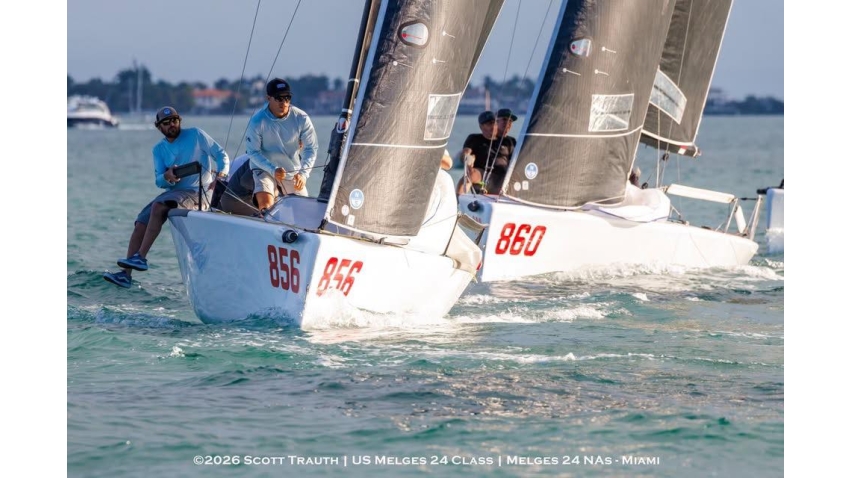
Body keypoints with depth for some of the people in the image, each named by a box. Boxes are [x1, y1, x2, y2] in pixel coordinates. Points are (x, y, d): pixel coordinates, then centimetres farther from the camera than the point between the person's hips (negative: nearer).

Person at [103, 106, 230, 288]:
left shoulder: (195, 135, -1)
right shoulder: (159, 149, 12)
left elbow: (221, 154, -1)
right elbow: (159, 181, 2)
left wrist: (221, 174, -21)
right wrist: (167, 176, -22)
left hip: (196, 192, -6)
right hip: (173, 191, 6)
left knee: (158, 206, -30)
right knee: (141, 223, -9)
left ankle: (141, 258, -29)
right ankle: (126, 274, -10)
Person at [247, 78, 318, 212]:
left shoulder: (301, 118, -15)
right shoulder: (257, 121, -19)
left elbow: (311, 148, -11)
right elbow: (253, 152, -15)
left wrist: (303, 173, -26)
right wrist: (273, 170, -29)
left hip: (292, 170, 3)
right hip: (264, 169, -3)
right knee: (266, 205, -28)